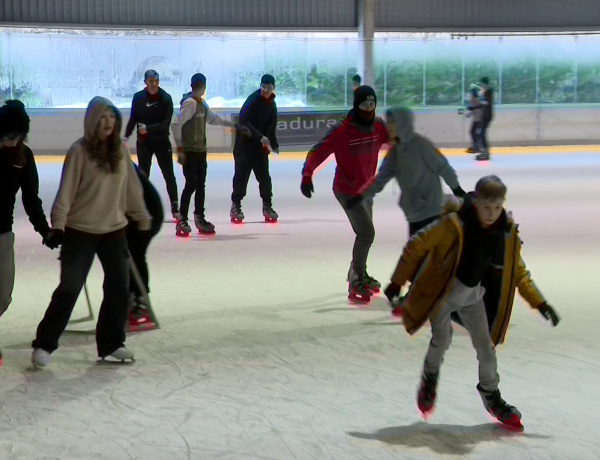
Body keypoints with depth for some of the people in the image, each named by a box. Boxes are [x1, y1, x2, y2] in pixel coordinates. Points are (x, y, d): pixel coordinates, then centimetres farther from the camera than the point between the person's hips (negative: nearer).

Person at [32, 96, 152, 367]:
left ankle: (111, 344, 21)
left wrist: (142, 218, 15)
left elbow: (131, 187, 10)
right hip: (80, 232, -5)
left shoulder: (120, 150, 3)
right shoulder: (79, 151, -11)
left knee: (119, 288, 7)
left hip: (115, 230, 5)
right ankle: (44, 345, 10)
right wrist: (58, 224, -20)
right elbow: (66, 191, -14)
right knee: (69, 289, -2)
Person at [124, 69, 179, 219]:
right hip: (143, 142, 2)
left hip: (162, 141, -2)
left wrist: (148, 128, -26)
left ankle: (175, 206, 11)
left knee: (169, 174, 2)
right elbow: (133, 118, 7)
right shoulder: (138, 97, -4)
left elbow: (166, 123, -17)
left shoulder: (166, 98, -11)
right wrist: (126, 136, 3)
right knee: (143, 174, 7)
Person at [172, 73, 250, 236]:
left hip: (201, 151, 9)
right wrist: (180, 148, -23)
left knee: (200, 185, 12)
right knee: (191, 184, -9)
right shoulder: (189, 103, -15)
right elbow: (176, 124, -21)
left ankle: (199, 218, 21)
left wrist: (235, 125, 29)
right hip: (189, 151, -9)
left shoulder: (202, 103, 13)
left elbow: (213, 118, 27)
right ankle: (182, 220, -2)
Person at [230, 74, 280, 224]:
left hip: (261, 146, 6)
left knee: (264, 176, 5)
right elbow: (243, 122, -26)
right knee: (241, 175, -2)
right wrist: (260, 136, -33)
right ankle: (236, 206, 8)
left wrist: (274, 145, 9)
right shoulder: (252, 101, -16)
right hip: (244, 145, -6)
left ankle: (267, 206, 12)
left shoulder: (271, 104, 7)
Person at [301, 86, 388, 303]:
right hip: (347, 190, -7)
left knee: (365, 232, 21)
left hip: (365, 188, 7)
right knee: (366, 232, -15)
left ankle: (358, 273, 44)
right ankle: (356, 284, -6)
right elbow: (317, 152, -24)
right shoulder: (341, 130, -23)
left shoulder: (378, 126, -5)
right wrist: (307, 175, -36)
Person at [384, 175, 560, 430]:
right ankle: (430, 378, 19)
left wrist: (540, 303, 2)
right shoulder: (454, 224, -25)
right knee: (442, 338, -13)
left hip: (473, 294, 4)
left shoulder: (507, 231, -9)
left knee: (485, 345, 4)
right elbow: (416, 246, -16)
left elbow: (517, 271, 5)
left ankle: (491, 396, 25)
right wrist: (397, 284, -16)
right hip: (442, 291, -4)